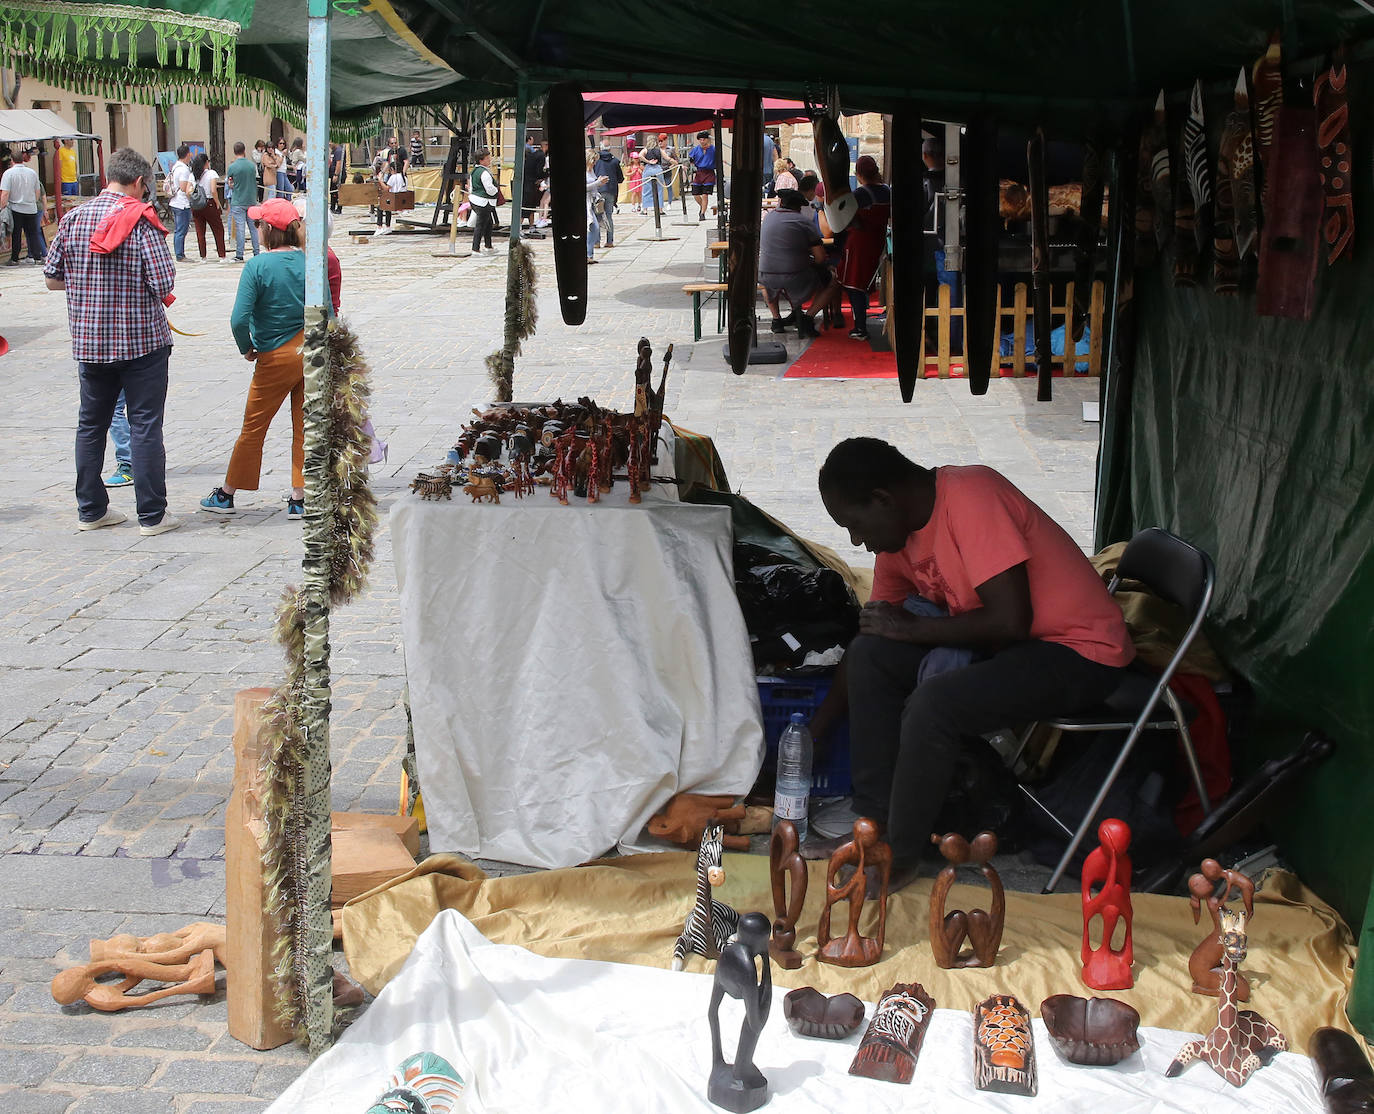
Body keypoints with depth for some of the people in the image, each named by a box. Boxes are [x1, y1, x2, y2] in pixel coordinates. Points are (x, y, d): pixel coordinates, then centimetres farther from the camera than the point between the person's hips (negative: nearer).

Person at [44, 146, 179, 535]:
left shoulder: (73, 218, 1)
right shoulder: (142, 221, -12)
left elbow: (52, 279, 5)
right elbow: (164, 286, -15)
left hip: (89, 340, 4)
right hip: (142, 339, -4)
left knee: (91, 423, 15)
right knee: (145, 425, 2)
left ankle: (90, 509, 22)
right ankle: (152, 514, 5)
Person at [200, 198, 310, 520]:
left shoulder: (257, 266, -13)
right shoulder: (310, 262, -2)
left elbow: (239, 319, -19)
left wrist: (247, 348, -2)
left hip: (275, 358, -3)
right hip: (312, 353, 3)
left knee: (253, 428, 9)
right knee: (304, 427, 9)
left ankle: (226, 494, 22)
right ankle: (299, 499, 11)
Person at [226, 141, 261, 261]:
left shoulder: (232, 167, -10)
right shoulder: (252, 165, 1)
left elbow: (229, 183, 2)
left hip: (238, 201, -4)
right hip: (252, 200, 4)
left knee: (239, 229, -2)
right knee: (253, 227, 9)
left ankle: (239, 255, -2)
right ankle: (257, 252, 12)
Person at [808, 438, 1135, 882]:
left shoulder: (970, 496, -25)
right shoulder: (900, 534, 3)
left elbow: (1011, 620, -29)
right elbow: (878, 630, 13)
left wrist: (913, 628, -16)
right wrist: (811, 736, 12)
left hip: (1080, 653, -9)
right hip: (999, 644, 9)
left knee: (933, 703, -28)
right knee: (870, 654, -1)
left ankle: (898, 857, -8)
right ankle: (874, 824, 4)